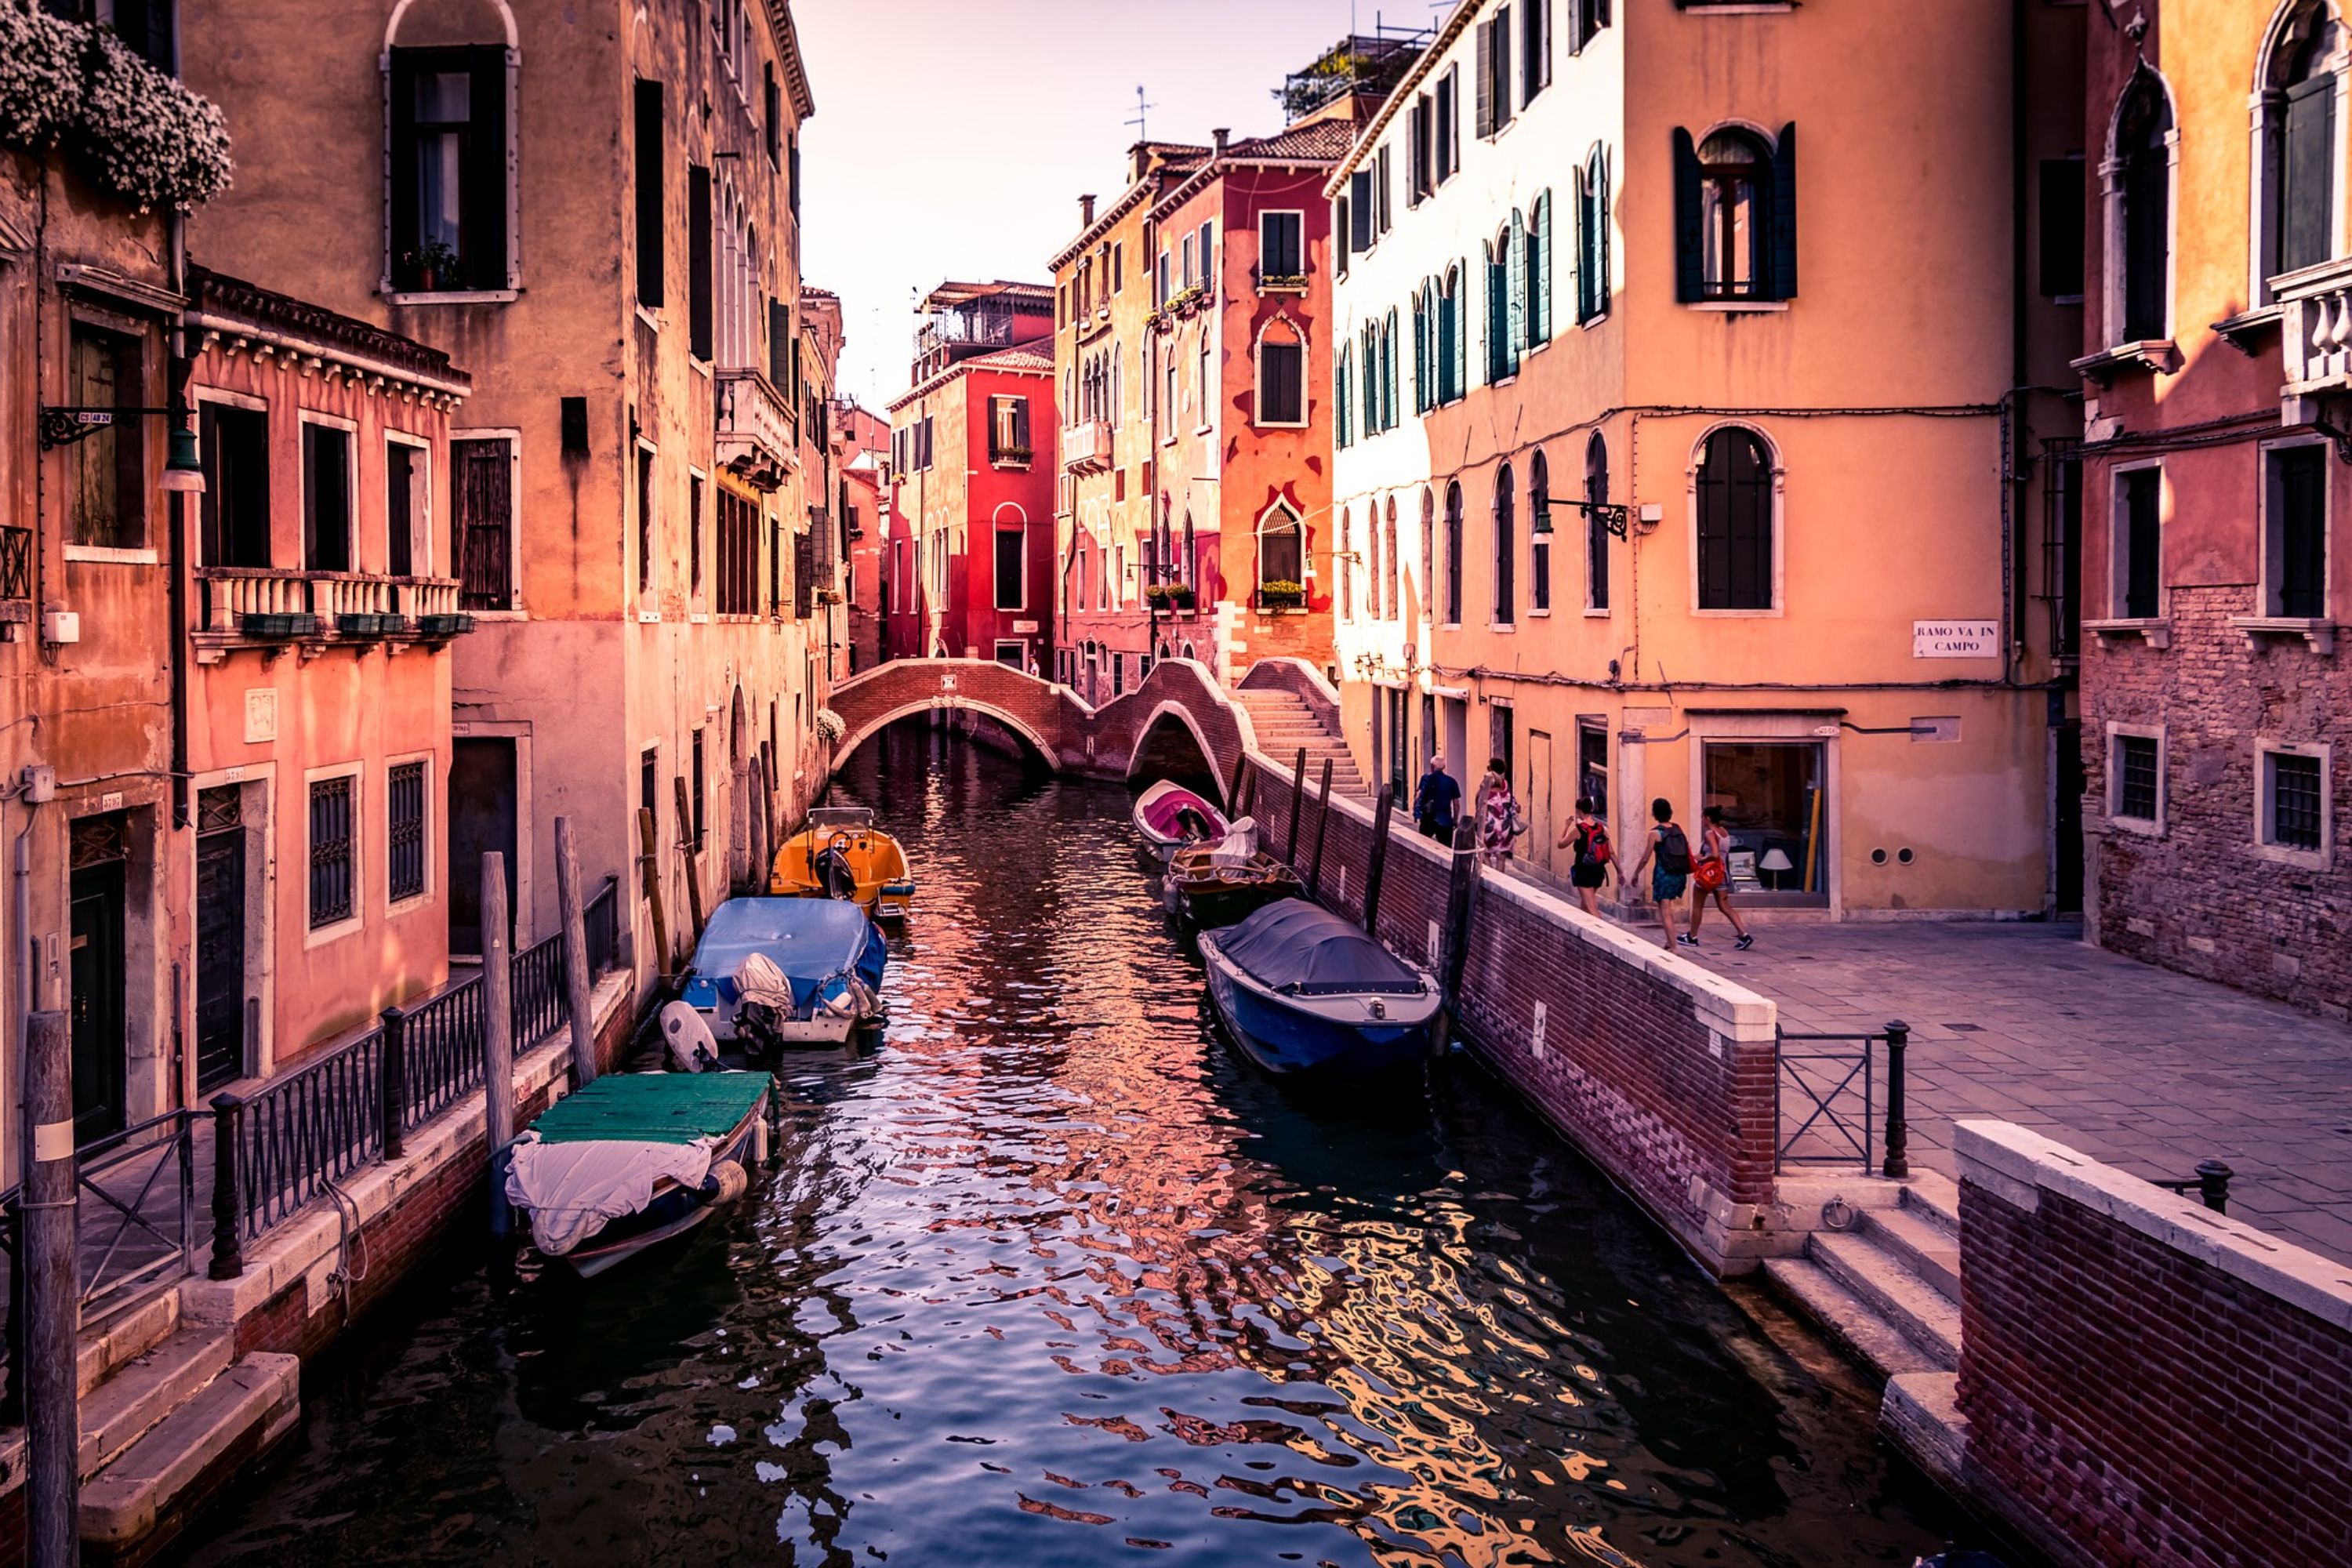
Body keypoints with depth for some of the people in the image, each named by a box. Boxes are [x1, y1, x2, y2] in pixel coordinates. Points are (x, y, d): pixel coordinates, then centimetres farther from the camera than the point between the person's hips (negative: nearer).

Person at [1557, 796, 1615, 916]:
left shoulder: (1578, 830, -13)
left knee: (1592, 909, -8)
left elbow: (1560, 845, -2)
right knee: (1585, 903, 24)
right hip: (1598, 872, 6)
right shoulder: (1602, 828, 3)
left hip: (1583, 873, -6)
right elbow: (1611, 852, 3)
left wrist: (1566, 827, 9)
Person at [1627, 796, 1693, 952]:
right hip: (1680, 874, 6)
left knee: (1665, 912, -1)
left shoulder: (1655, 832, -9)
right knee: (1668, 905, 24)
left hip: (1664, 874, -6)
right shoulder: (1678, 828, 6)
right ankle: (1670, 941, 25)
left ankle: (1672, 947, -5)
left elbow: (1646, 858, -6)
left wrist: (1636, 874, 7)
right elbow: (1688, 850, 7)